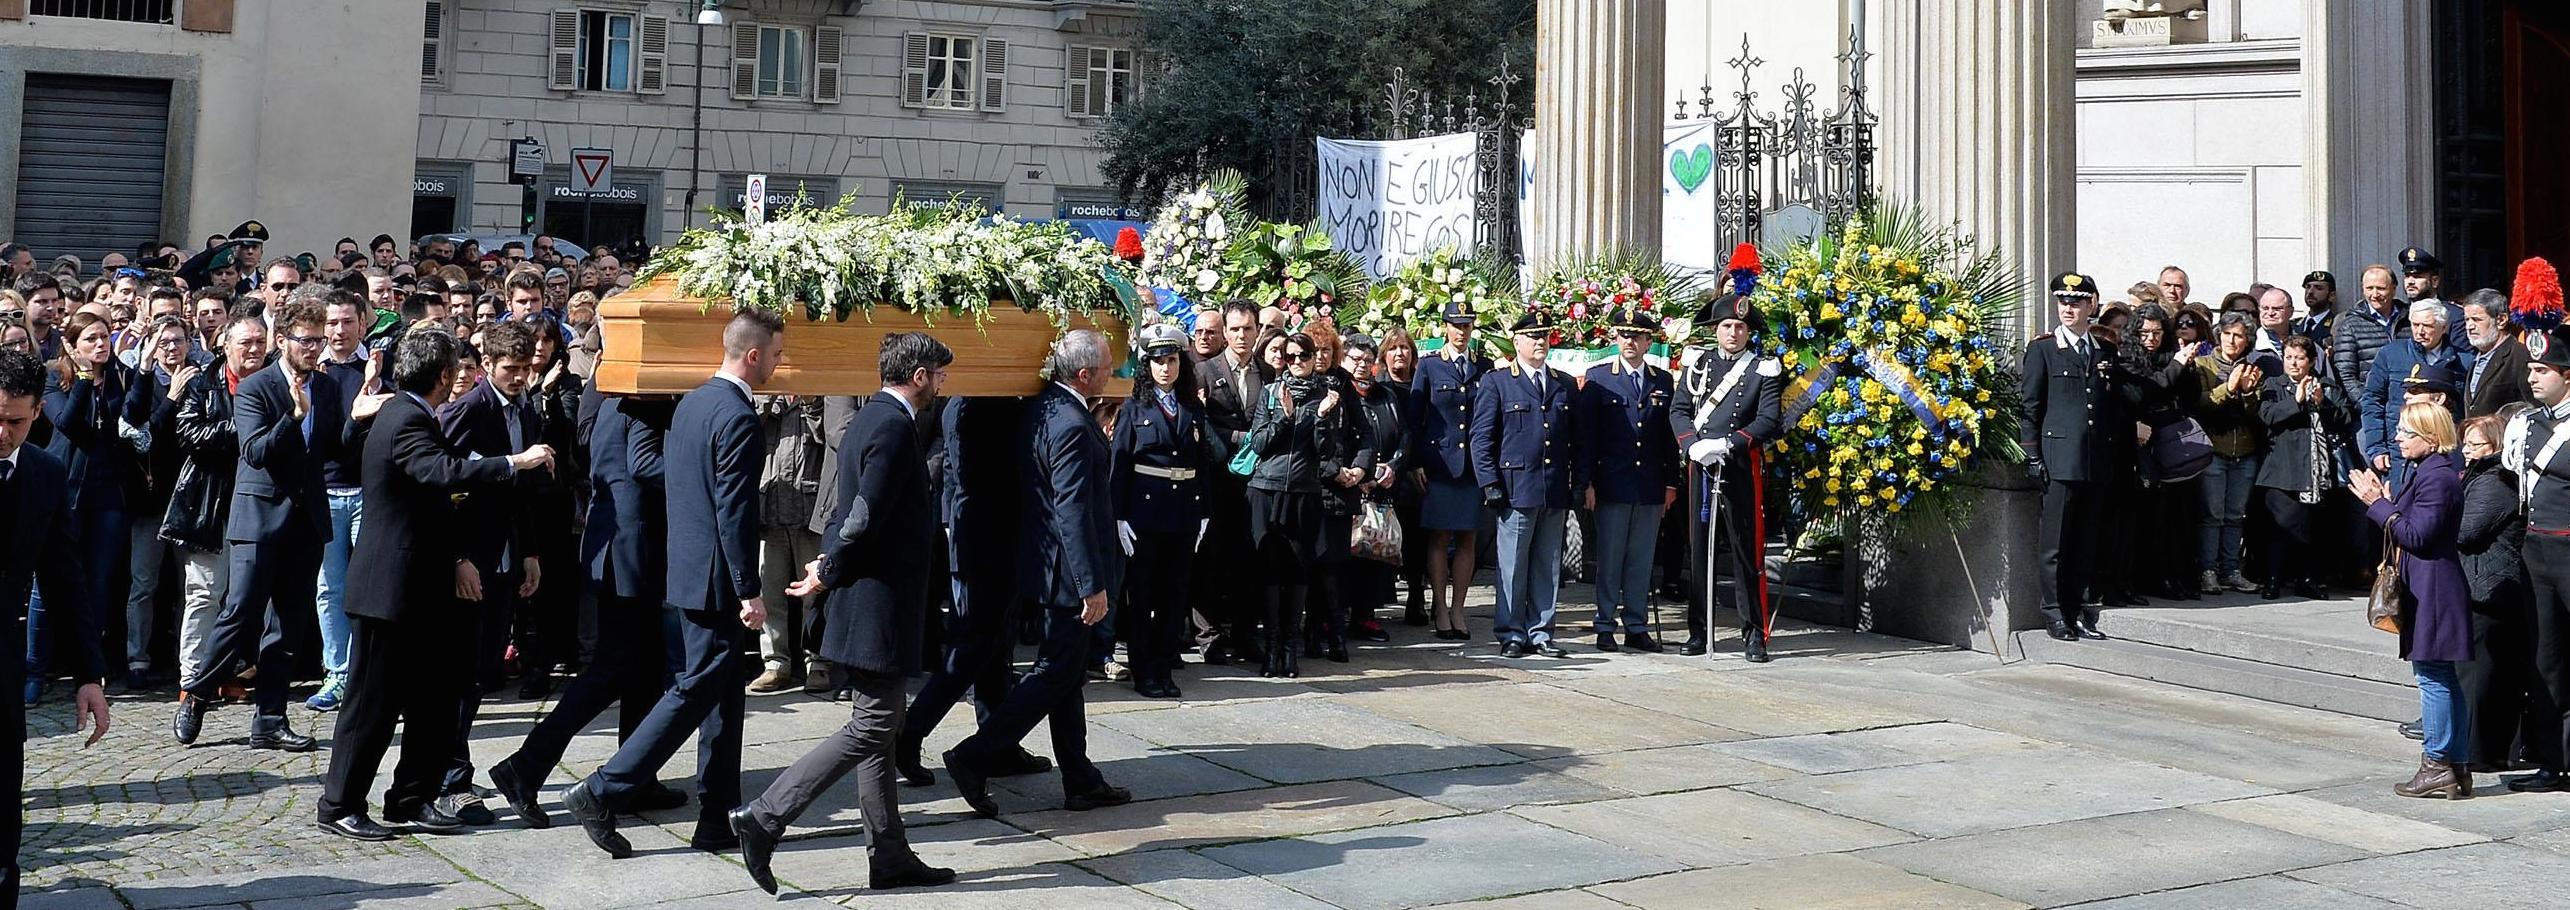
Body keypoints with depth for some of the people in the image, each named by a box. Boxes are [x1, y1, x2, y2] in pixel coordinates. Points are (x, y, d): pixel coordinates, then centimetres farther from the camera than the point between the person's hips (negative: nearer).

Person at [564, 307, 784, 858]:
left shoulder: (692, 402, 11)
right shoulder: (738, 417, -17)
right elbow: (736, 512, -21)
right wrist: (750, 591, -18)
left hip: (687, 565, 10)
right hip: (717, 575, -10)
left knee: (723, 693, 13)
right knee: (698, 690, -4)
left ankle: (717, 819, 18)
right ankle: (601, 794, -3)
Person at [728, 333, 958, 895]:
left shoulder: (870, 418, 15)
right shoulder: (895, 426, -18)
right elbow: (866, 517, -23)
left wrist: (829, 566, 8)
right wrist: (827, 577, -11)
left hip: (868, 603, 11)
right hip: (881, 604, -11)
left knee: (878, 730, 12)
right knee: (870, 729, -5)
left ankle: (889, 858, 19)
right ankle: (764, 818, -4)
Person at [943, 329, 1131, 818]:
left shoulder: (1046, 409, 8)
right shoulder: (1072, 425, -22)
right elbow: (1074, 512, -25)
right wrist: (1094, 585, -23)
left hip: (1052, 566, 10)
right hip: (1068, 572, -10)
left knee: (1064, 671, 14)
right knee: (1055, 672, -2)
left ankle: (1081, 781, 23)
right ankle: (974, 758, -1)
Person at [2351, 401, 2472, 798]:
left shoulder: (2437, 477, -16)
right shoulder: (2430, 472, 16)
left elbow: (2416, 535, -20)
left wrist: (2378, 504, -15)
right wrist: (2385, 502, 9)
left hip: (2433, 591, -11)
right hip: (2428, 590, 11)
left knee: (2432, 676, -6)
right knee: (2446, 680, 12)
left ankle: (2436, 766, -2)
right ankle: (2458, 768, 16)